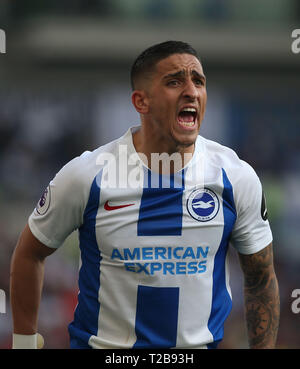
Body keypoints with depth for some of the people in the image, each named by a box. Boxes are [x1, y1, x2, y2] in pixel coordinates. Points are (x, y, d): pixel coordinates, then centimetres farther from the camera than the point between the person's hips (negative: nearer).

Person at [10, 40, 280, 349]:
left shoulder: (237, 178, -9)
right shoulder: (85, 176, -13)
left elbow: (261, 278, 3)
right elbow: (29, 253, 1)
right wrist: (24, 342, 1)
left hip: (200, 343, 2)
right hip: (101, 343, -2)